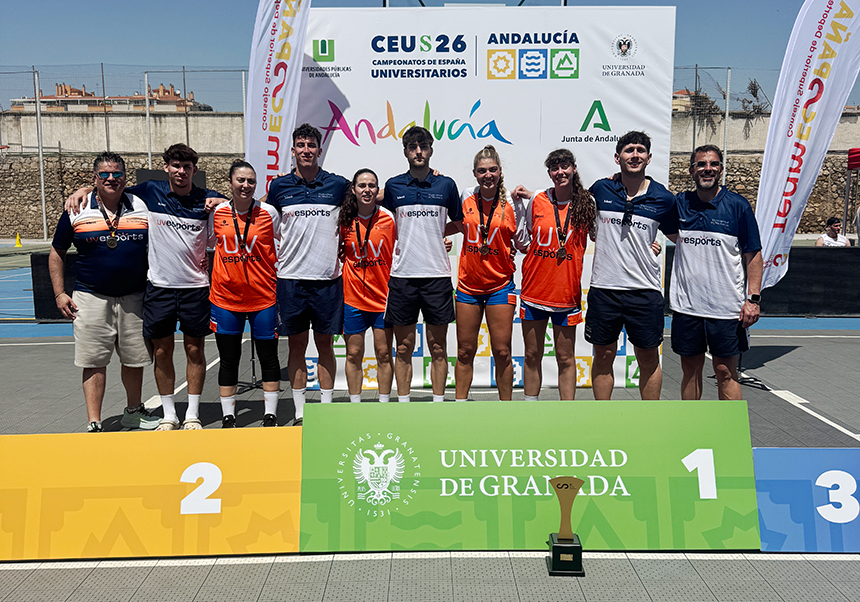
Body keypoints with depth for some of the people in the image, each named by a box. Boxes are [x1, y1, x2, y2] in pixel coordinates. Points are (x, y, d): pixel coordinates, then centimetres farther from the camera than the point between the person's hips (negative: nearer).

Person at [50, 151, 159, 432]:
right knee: (94, 362, 0)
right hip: (91, 298, -1)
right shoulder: (77, 211, 1)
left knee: (135, 359, 11)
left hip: (134, 298, 2)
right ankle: (94, 424, 9)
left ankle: (133, 411, 31)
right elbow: (57, 253, 9)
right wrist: (59, 293, 2)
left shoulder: (142, 206, 4)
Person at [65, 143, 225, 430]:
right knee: (162, 351, 6)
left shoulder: (207, 200, 1)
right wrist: (83, 190, -1)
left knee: (194, 349, 5)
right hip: (159, 285, 1)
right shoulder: (150, 191, 3)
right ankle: (169, 415, 19)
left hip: (195, 286, -1)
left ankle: (192, 415, 16)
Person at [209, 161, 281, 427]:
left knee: (268, 357, 6)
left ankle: (270, 415, 18)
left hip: (263, 296, -1)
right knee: (228, 359, 9)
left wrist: (282, 285, 1)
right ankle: (228, 417, 21)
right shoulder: (217, 212, 3)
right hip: (225, 296, 2)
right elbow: (210, 244, 18)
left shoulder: (269, 212, -2)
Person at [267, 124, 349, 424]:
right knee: (297, 346, 6)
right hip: (291, 276, 1)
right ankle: (300, 413, 16)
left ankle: (326, 409, 16)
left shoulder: (338, 185, 3)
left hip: (328, 278, -1)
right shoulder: (279, 186, 6)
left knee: (325, 345, 6)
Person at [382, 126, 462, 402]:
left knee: (438, 347, 5)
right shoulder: (393, 185, 7)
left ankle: (438, 404, 15)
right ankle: (403, 404, 16)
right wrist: (398, 243, 8)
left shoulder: (446, 185, 6)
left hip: (437, 275, 0)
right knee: (404, 347, 6)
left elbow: (459, 222, 19)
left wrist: (442, 236, 7)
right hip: (402, 275, 0)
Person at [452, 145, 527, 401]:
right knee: (465, 351, 8)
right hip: (468, 283, 2)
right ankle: (460, 402, 21)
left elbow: (523, 243, 1)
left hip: (500, 285, -2)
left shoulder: (512, 202, -4)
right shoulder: (467, 196, 2)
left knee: (502, 352, 1)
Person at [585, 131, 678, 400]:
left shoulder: (663, 198, 2)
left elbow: (678, 236, 14)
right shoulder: (600, 189, 3)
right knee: (603, 356, 9)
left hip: (645, 290, 0)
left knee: (648, 358, 7)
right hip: (603, 287, 1)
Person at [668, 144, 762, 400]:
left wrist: (753, 298, -9)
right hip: (686, 304, 3)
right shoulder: (679, 203, 5)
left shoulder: (738, 205, -2)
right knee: (690, 368, 11)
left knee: (725, 372, 1)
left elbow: (753, 255, -1)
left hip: (727, 307, -3)